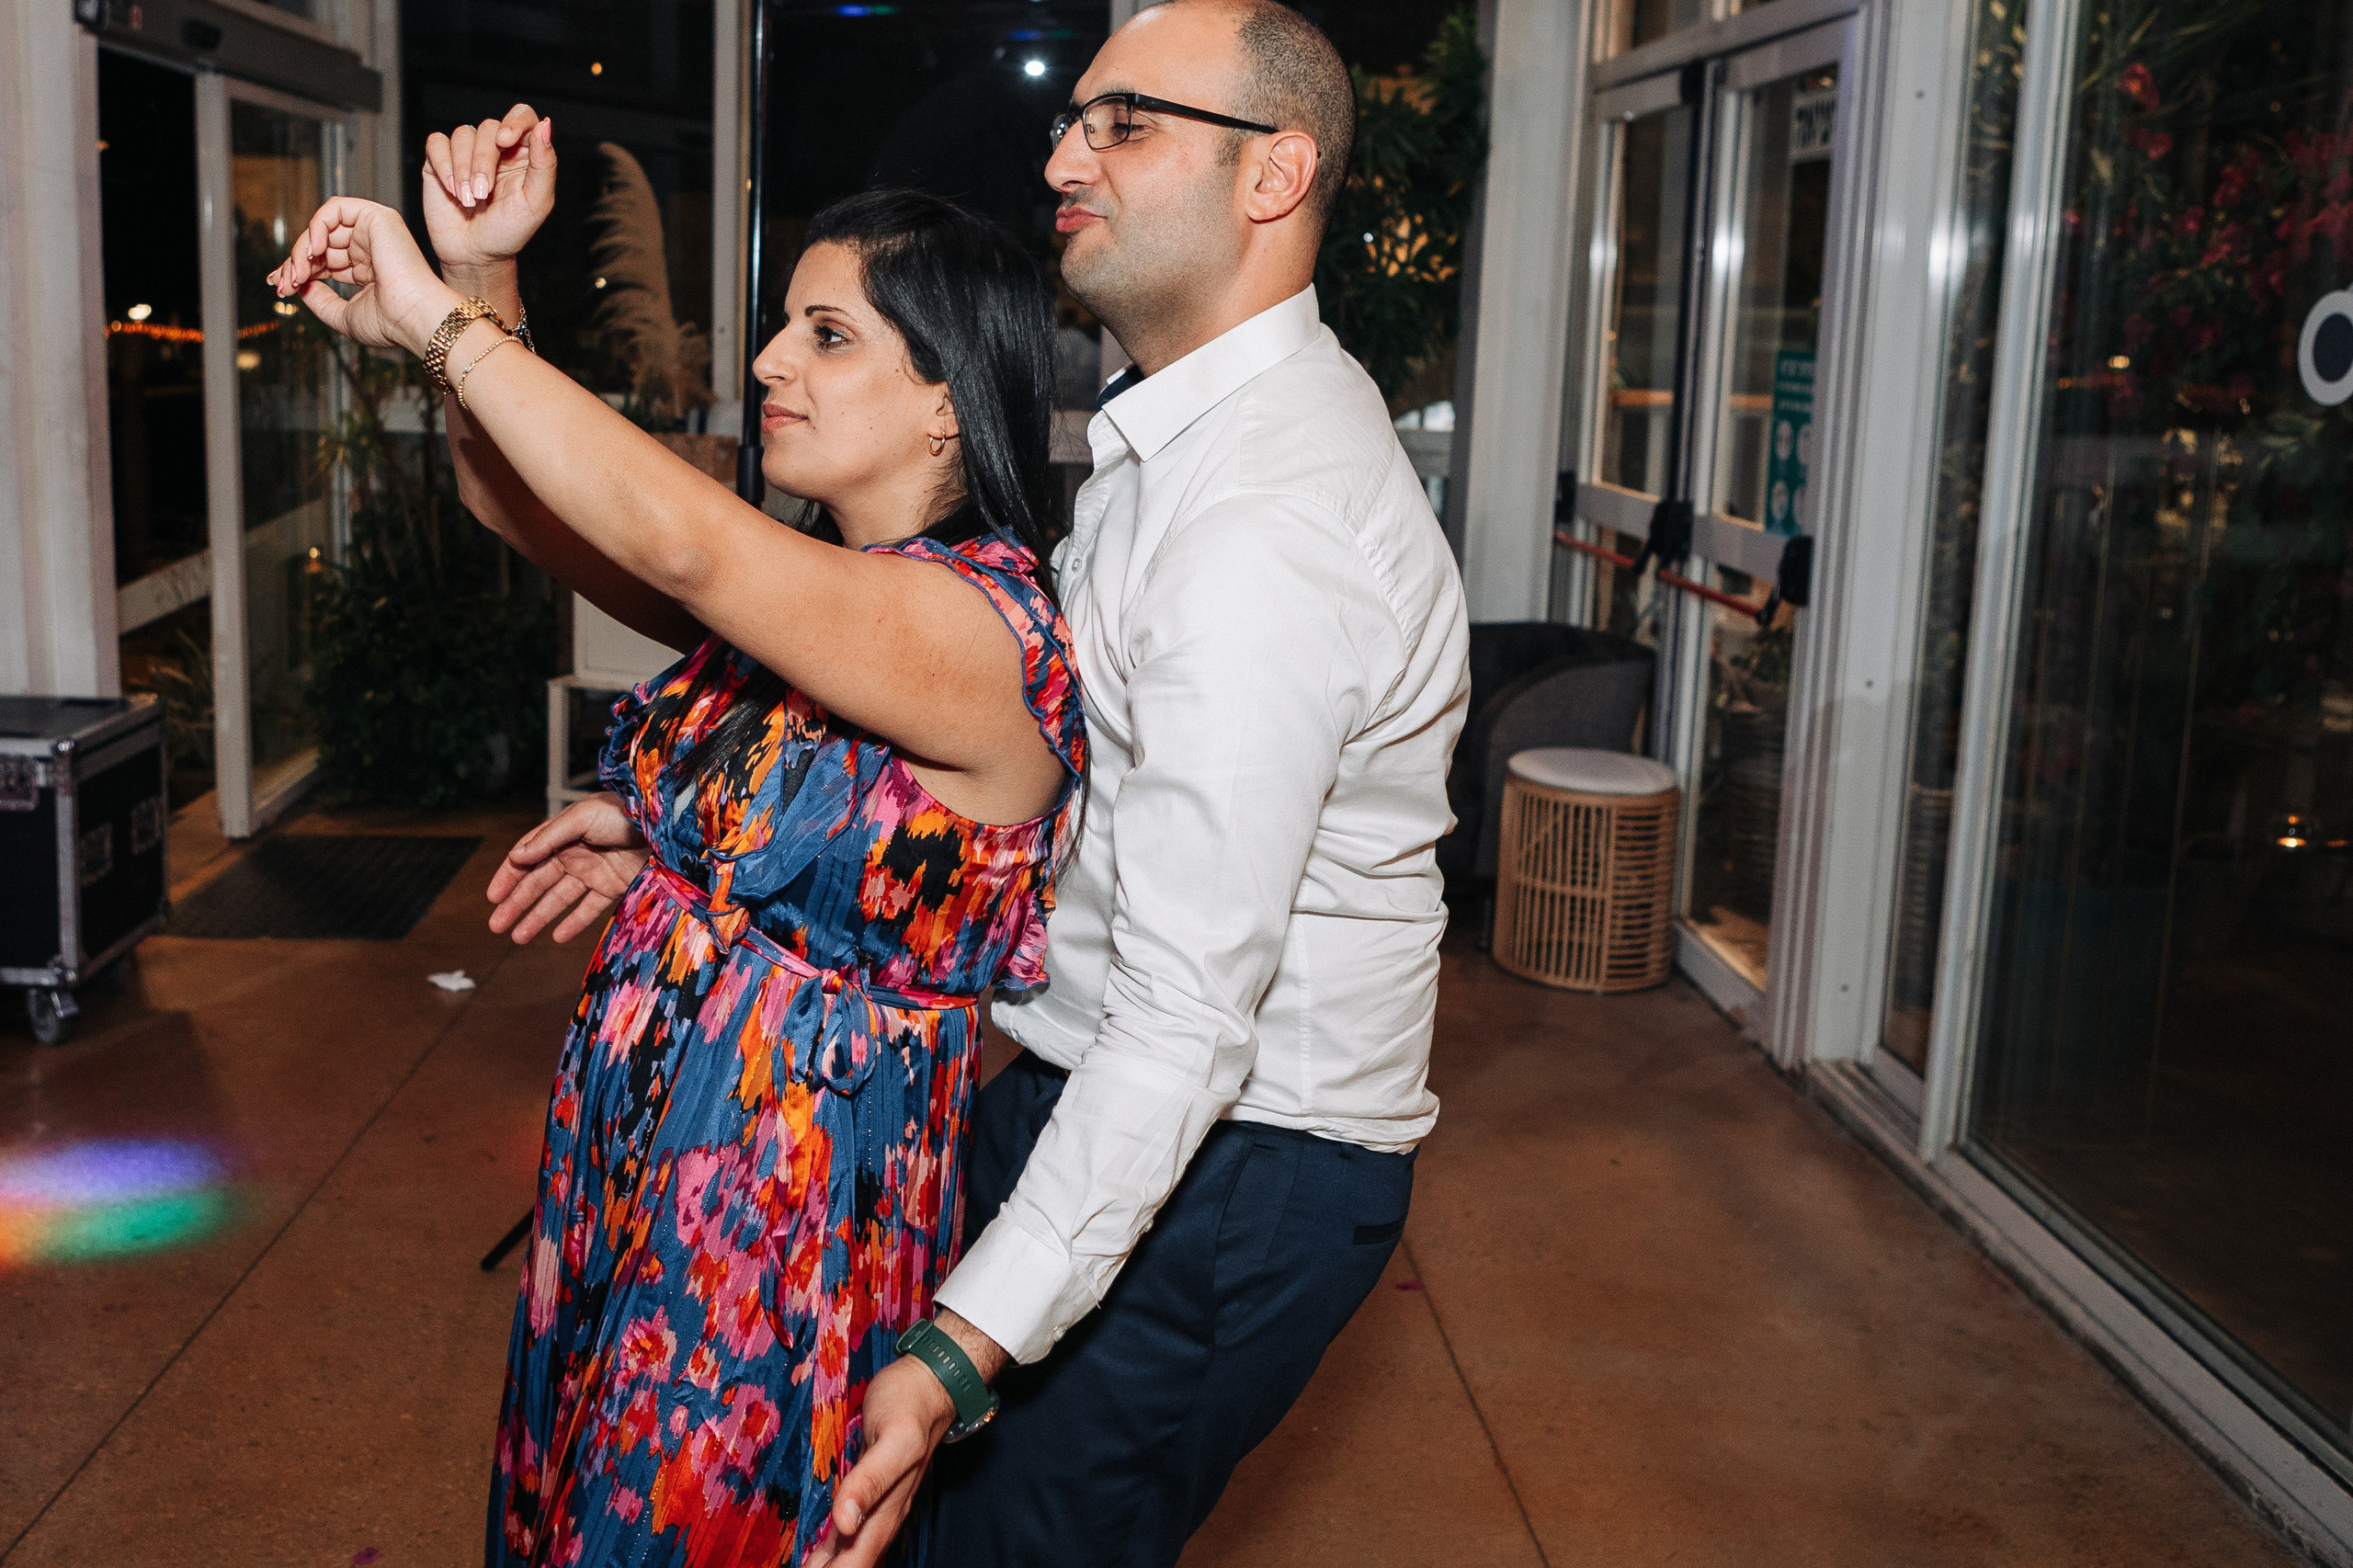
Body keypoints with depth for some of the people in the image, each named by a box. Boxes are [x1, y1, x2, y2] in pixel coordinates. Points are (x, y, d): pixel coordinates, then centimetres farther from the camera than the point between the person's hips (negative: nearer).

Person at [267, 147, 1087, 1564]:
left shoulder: (984, 624, -23)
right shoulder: (799, 583, 4)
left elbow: (678, 539, -36)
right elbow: (520, 499, 5)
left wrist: (439, 319, -28)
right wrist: (483, 274, -10)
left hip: (791, 1226, -8)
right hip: (633, 1177, 8)